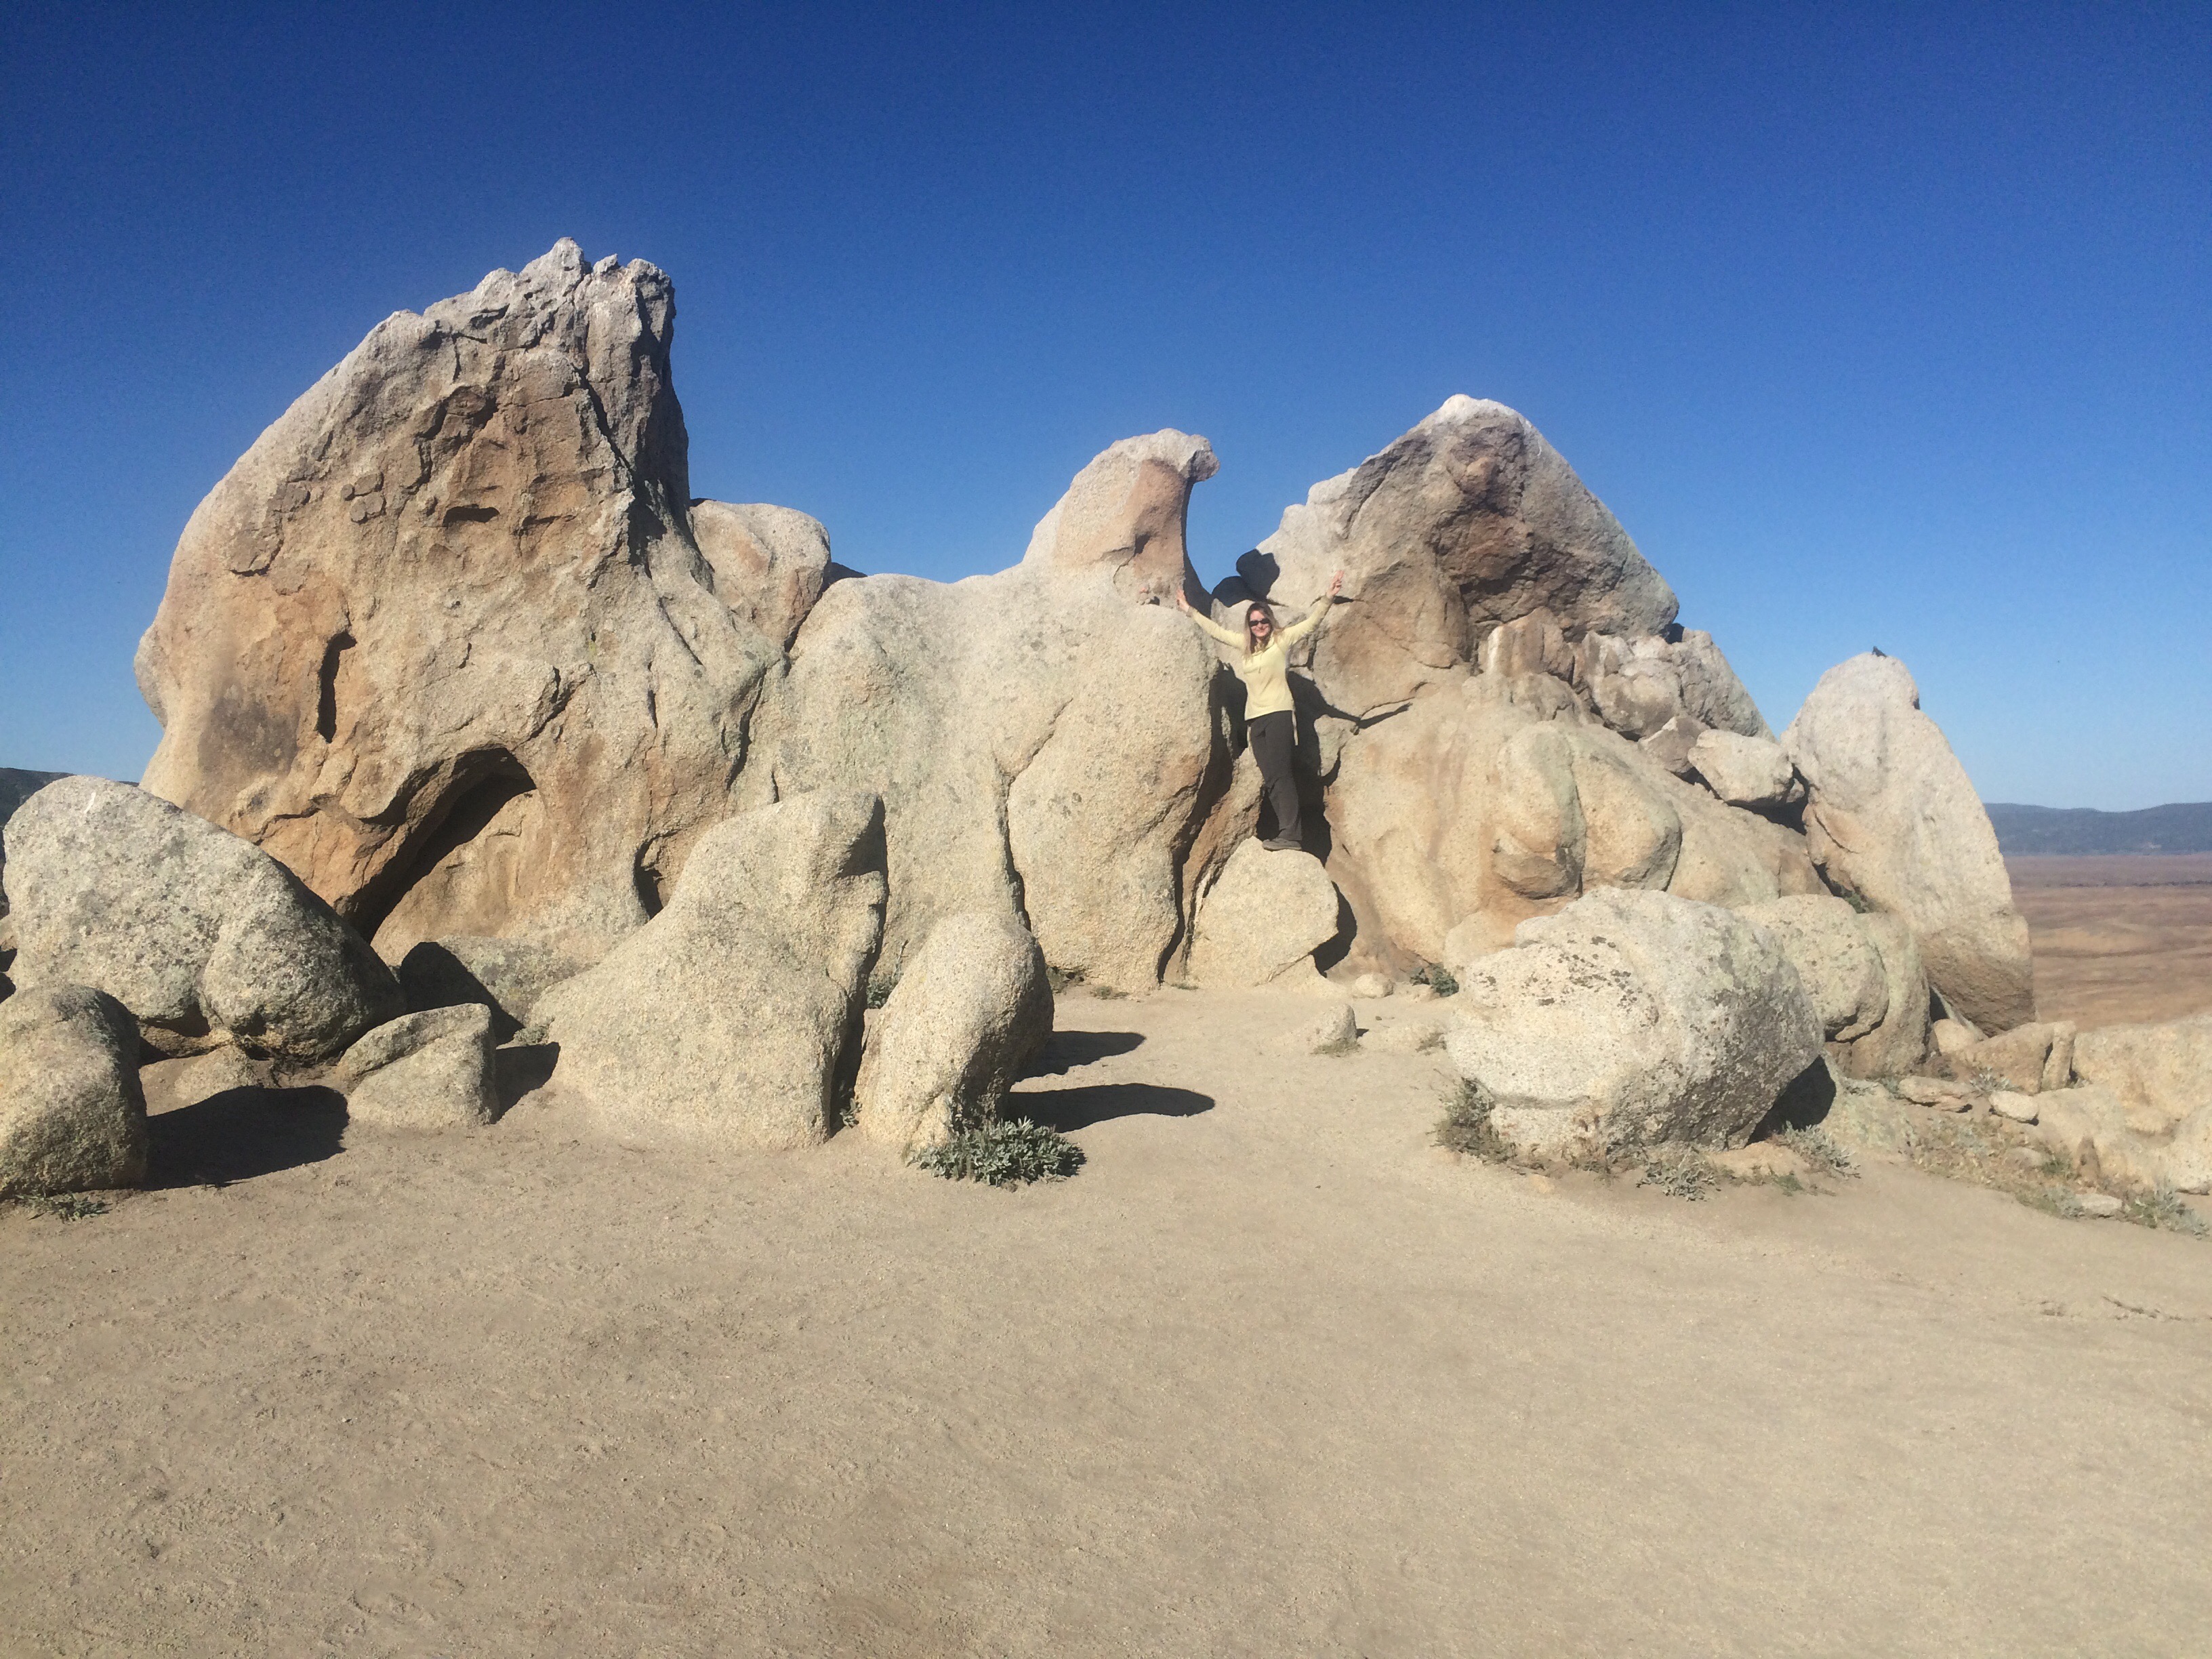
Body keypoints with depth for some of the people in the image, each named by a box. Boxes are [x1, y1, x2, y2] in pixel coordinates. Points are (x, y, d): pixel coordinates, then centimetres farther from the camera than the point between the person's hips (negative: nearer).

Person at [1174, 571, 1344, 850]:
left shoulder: (1283, 639, 3)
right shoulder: (1245, 645, 19)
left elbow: (1312, 621, -6)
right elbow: (1216, 630, 29)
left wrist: (1328, 597, -20)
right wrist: (1189, 611, 34)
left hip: (1279, 714, -6)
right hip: (1255, 719, 6)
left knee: (1280, 774, -15)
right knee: (1270, 779, -2)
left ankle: (1289, 833, -19)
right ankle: (1288, 830, -3)